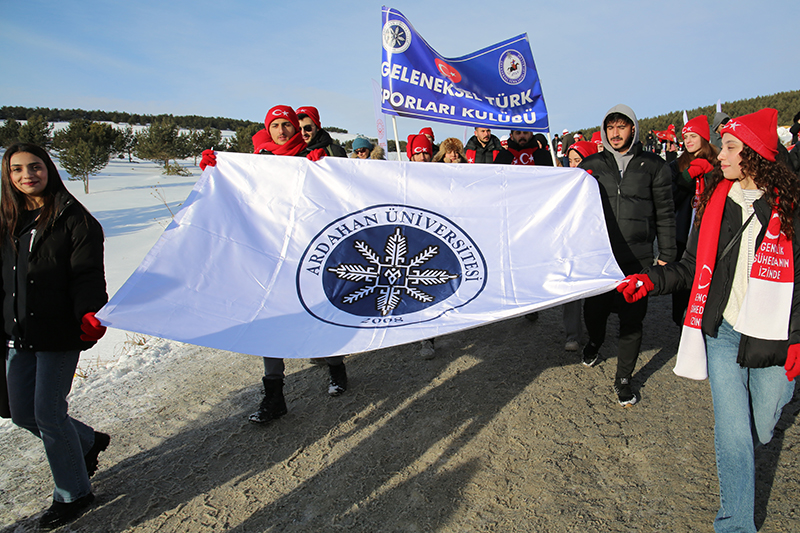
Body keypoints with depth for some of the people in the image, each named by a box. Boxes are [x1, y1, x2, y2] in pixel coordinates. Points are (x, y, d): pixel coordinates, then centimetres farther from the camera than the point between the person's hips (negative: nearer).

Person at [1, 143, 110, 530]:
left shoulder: (74, 219, -8)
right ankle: (89, 442, 39)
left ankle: (73, 494, 19)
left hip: (59, 334, -7)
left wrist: (90, 315, -25)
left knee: (48, 413, -2)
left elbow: (87, 275, -13)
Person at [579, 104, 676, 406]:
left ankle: (623, 379, 21)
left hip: (637, 259, -1)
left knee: (632, 319, 4)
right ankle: (594, 343, 46)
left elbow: (665, 214, 7)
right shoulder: (591, 165, 6)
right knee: (594, 310, 10)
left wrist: (666, 255, 3)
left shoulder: (653, 166, 5)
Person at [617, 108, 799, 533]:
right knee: (732, 433, 0)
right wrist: (653, 279, -9)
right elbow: (693, 266, 7)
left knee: (760, 430, 15)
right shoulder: (713, 199, 3)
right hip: (722, 332, 1)